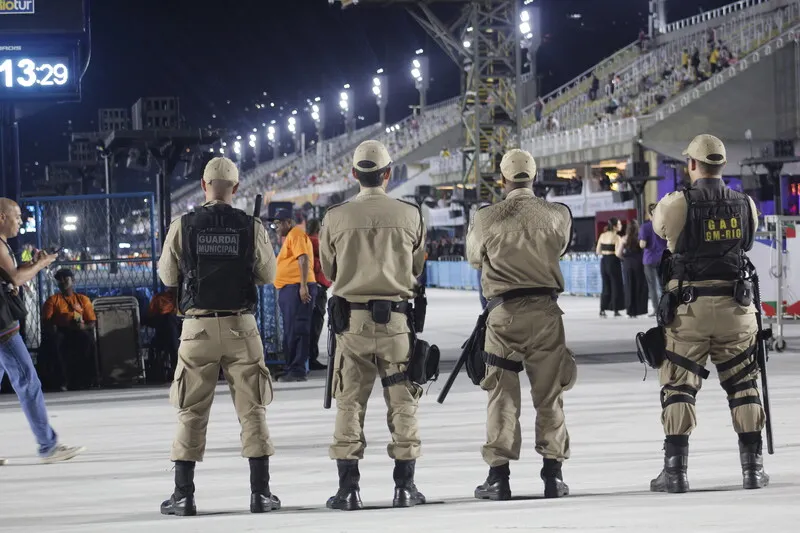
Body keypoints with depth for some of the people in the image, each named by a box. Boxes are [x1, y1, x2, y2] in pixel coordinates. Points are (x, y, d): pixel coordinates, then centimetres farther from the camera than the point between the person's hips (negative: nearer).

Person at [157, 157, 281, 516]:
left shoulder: (183, 226, -4)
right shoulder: (251, 227, -4)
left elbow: (168, 276, 5)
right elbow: (267, 275, 5)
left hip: (198, 327, 0)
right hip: (241, 326, 0)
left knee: (191, 411, 7)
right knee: (252, 408, 8)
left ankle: (184, 495, 6)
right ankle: (260, 492, 6)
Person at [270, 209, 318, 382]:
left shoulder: (296, 234, -6)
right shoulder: (289, 237, 24)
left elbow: (303, 259, -17)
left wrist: (303, 286, -24)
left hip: (297, 288, -11)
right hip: (289, 289, 11)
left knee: (297, 331, -12)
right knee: (290, 331, 12)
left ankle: (298, 371, -14)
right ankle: (292, 369, 16)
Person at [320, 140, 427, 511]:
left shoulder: (336, 217, -5)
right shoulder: (410, 215, -4)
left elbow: (329, 270, 8)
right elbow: (418, 268, 8)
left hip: (351, 317, 0)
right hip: (397, 317, 0)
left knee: (350, 402, 6)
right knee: (402, 402, 9)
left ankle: (348, 488, 3)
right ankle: (405, 486, 10)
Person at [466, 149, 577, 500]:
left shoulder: (487, 219, -6)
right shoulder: (557, 215, -3)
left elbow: (474, 258, 11)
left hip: (503, 313, -1)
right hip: (545, 311, 1)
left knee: (502, 396, 5)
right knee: (550, 395, 8)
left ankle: (499, 475, 3)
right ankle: (553, 473, 7)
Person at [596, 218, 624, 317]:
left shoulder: (602, 236, 6)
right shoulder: (616, 237, -12)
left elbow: (597, 251, 8)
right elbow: (617, 254, -20)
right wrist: (621, 243, -20)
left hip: (603, 261, 6)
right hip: (613, 262, -6)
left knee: (606, 286, 12)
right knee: (616, 286, 5)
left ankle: (602, 310, 5)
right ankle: (616, 310, 5)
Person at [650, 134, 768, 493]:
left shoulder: (677, 205, -11)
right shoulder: (746, 206, -1)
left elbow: (659, 226, 11)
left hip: (689, 309, -2)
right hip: (735, 308, 3)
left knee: (679, 387, 4)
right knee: (743, 386, 12)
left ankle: (676, 470, 0)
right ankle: (752, 467, 11)